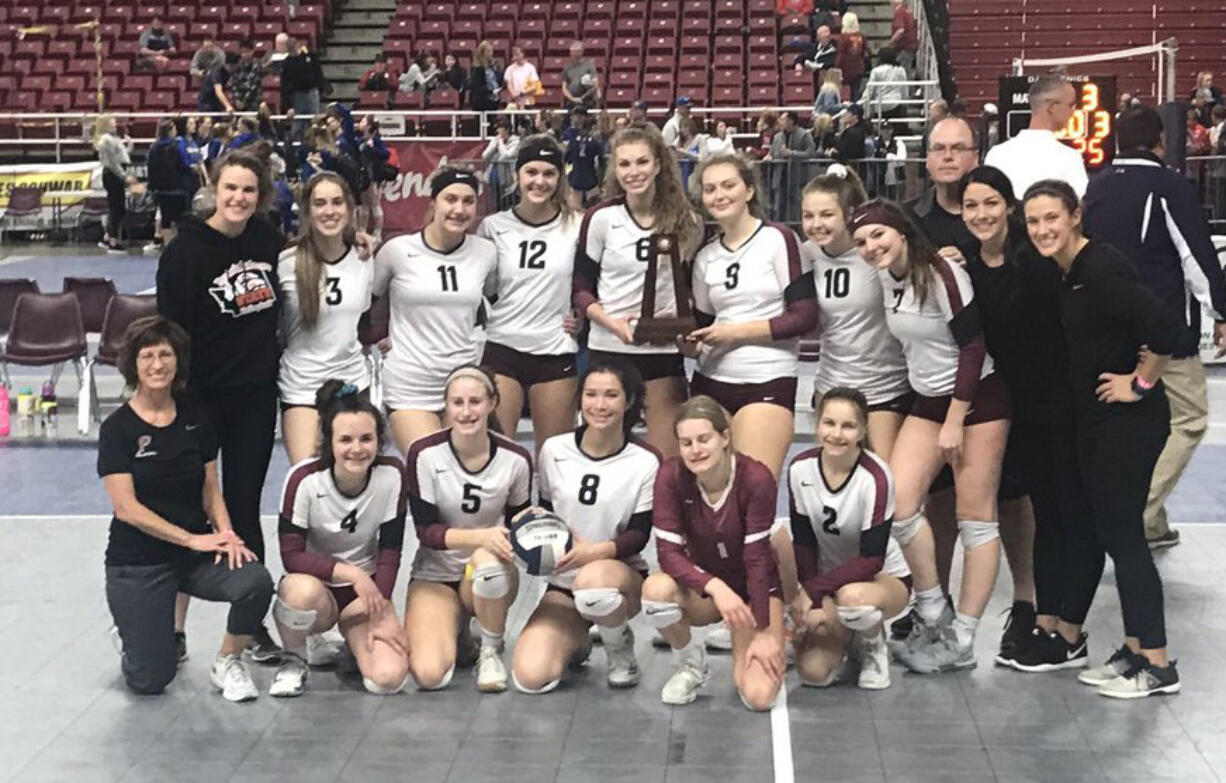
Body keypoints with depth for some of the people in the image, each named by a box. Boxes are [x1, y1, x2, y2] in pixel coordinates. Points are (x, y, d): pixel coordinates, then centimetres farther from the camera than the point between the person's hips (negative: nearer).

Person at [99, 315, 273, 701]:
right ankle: (132, 638, 25)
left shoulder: (195, 416, 4)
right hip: (137, 562, -3)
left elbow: (211, 489, 7)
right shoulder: (117, 428, -8)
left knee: (256, 581, -28)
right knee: (149, 680, -12)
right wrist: (194, 539, -17)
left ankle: (227, 662, 0)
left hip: (197, 553, 3)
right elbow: (127, 508, -13)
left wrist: (226, 533, -12)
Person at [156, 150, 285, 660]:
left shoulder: (268, 240, 3)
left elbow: (286, 306, 21)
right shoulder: (186, 250, -11)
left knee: (244, 508, 11)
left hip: (257, 396, 4)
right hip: (203, 397, -4)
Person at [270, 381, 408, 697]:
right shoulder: (304, 479, -19)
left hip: (368, 591, 2)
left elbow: (389, 553, -9)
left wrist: (379, 617, -15)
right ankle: (293, 658, -6)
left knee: (388, 678, -24)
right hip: (318, 589, -1)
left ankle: (353, 644, 13)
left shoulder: (391, 475, -13)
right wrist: (350, 573, -30)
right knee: (302, 590, -39)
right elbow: (291, 556, -20)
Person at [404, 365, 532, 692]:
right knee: (429, 675, -24)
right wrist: (481, 536, -31)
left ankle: (491, 651, -9)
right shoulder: (424, 453, -13)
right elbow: (425, 529, -15)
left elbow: (516, 524, 6)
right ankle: (455, 630, 15)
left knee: (488, 563, -39)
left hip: (490, 578, 0)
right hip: (434, 575, 0)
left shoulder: (515, 459, -9)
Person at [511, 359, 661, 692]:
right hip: (562, 582, 3)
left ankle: (621, 649, -6)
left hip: (622, 574, -3)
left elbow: (640, 534, -7)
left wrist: (599, 550, -26)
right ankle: (575, 642, 18)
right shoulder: (554, 450, 1)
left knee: (592, 582, -43)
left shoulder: (644, 462, -6)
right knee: (530, 677, -21)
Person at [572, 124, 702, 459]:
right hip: (609, 349, -1)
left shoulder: (685, 220, 5)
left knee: (667, 457, -2)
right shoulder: (601, 218, -2)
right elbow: (579, 289, 1)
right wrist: (612, 323, -16)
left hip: (664, 352, 2)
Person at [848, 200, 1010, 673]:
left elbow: (973, 346, -18)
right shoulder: (886, 279, 4)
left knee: (975, 518, -1)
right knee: (897, 503, -7)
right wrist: (942, 418, 18)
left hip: (977, 399, -7)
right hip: (927, 402, 7)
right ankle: (933, 614, 10)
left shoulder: (942, 275, -18)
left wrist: (955, 422, -17)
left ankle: (961, 641, 4)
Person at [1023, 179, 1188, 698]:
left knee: (1121, 533, -4)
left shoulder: (1100, 270, -21)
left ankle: (1156, 665, 5)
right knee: (1088, 527, 16)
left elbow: (1167, 332, -28)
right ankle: (1067, 638, 28)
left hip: (1129, 420, -9)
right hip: (1093, 420, 9)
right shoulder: (1065, 274, 8)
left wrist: (1141, 383, -17)